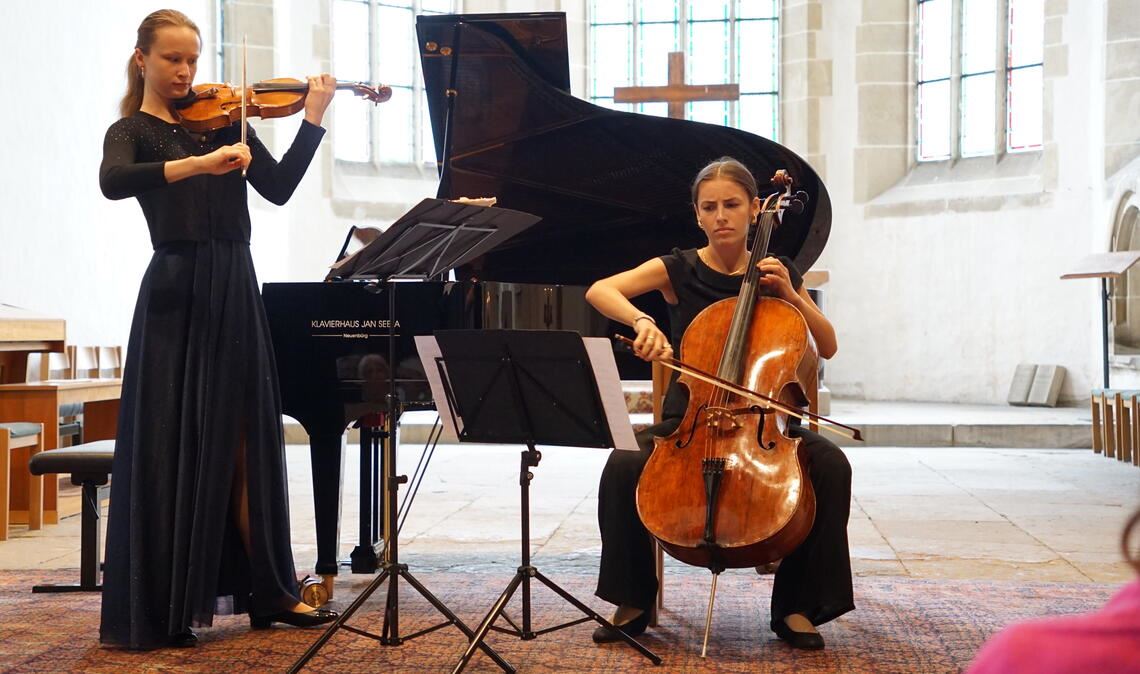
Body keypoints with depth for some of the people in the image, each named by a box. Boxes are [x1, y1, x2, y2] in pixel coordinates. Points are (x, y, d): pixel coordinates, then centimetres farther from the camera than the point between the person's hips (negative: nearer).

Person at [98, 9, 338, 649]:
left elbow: (278, 188, 4)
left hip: (235, 291, 5)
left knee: (249, 443, 7)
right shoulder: (131, 132, 1)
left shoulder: (221, 120, 13)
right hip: (178, 296, -4)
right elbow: (112, 183, -22)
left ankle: (270, 589, 13)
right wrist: (200, 163, -33)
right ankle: (162, 608, 5)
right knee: (172, 449, -3)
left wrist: (314, 119, -6)